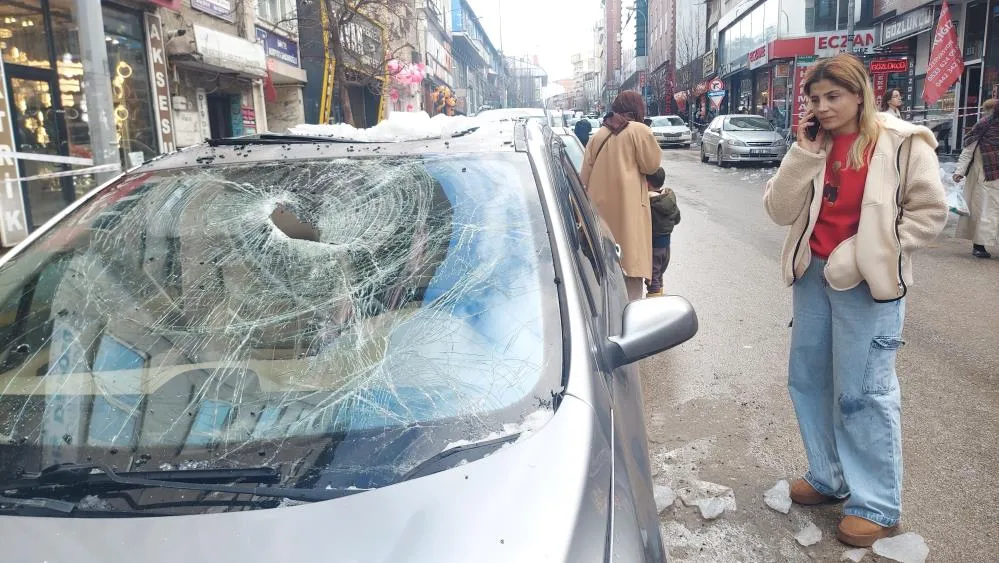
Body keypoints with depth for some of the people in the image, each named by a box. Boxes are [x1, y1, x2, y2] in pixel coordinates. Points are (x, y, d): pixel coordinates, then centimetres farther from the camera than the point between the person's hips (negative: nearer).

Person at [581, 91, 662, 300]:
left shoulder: (598, 135, 10)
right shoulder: (639, 130, -7)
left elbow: (586, 175, 12)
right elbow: (651, 164, -2)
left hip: (600, 205, 6)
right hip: (627, 206, -6)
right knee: (631, 257, -3)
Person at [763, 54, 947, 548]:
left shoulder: (901, 142, -6)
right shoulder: (813, 146, 8)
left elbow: (929, 211, -7)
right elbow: (780, 210, -1)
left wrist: (871, 253, -13)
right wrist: (804, 153, -10)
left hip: (868, 284, -6)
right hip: (812, 275, 6)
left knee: (862, 392, -2)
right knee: (808, 379, 13)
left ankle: (877, 504, 14)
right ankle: (828, 477, 31)